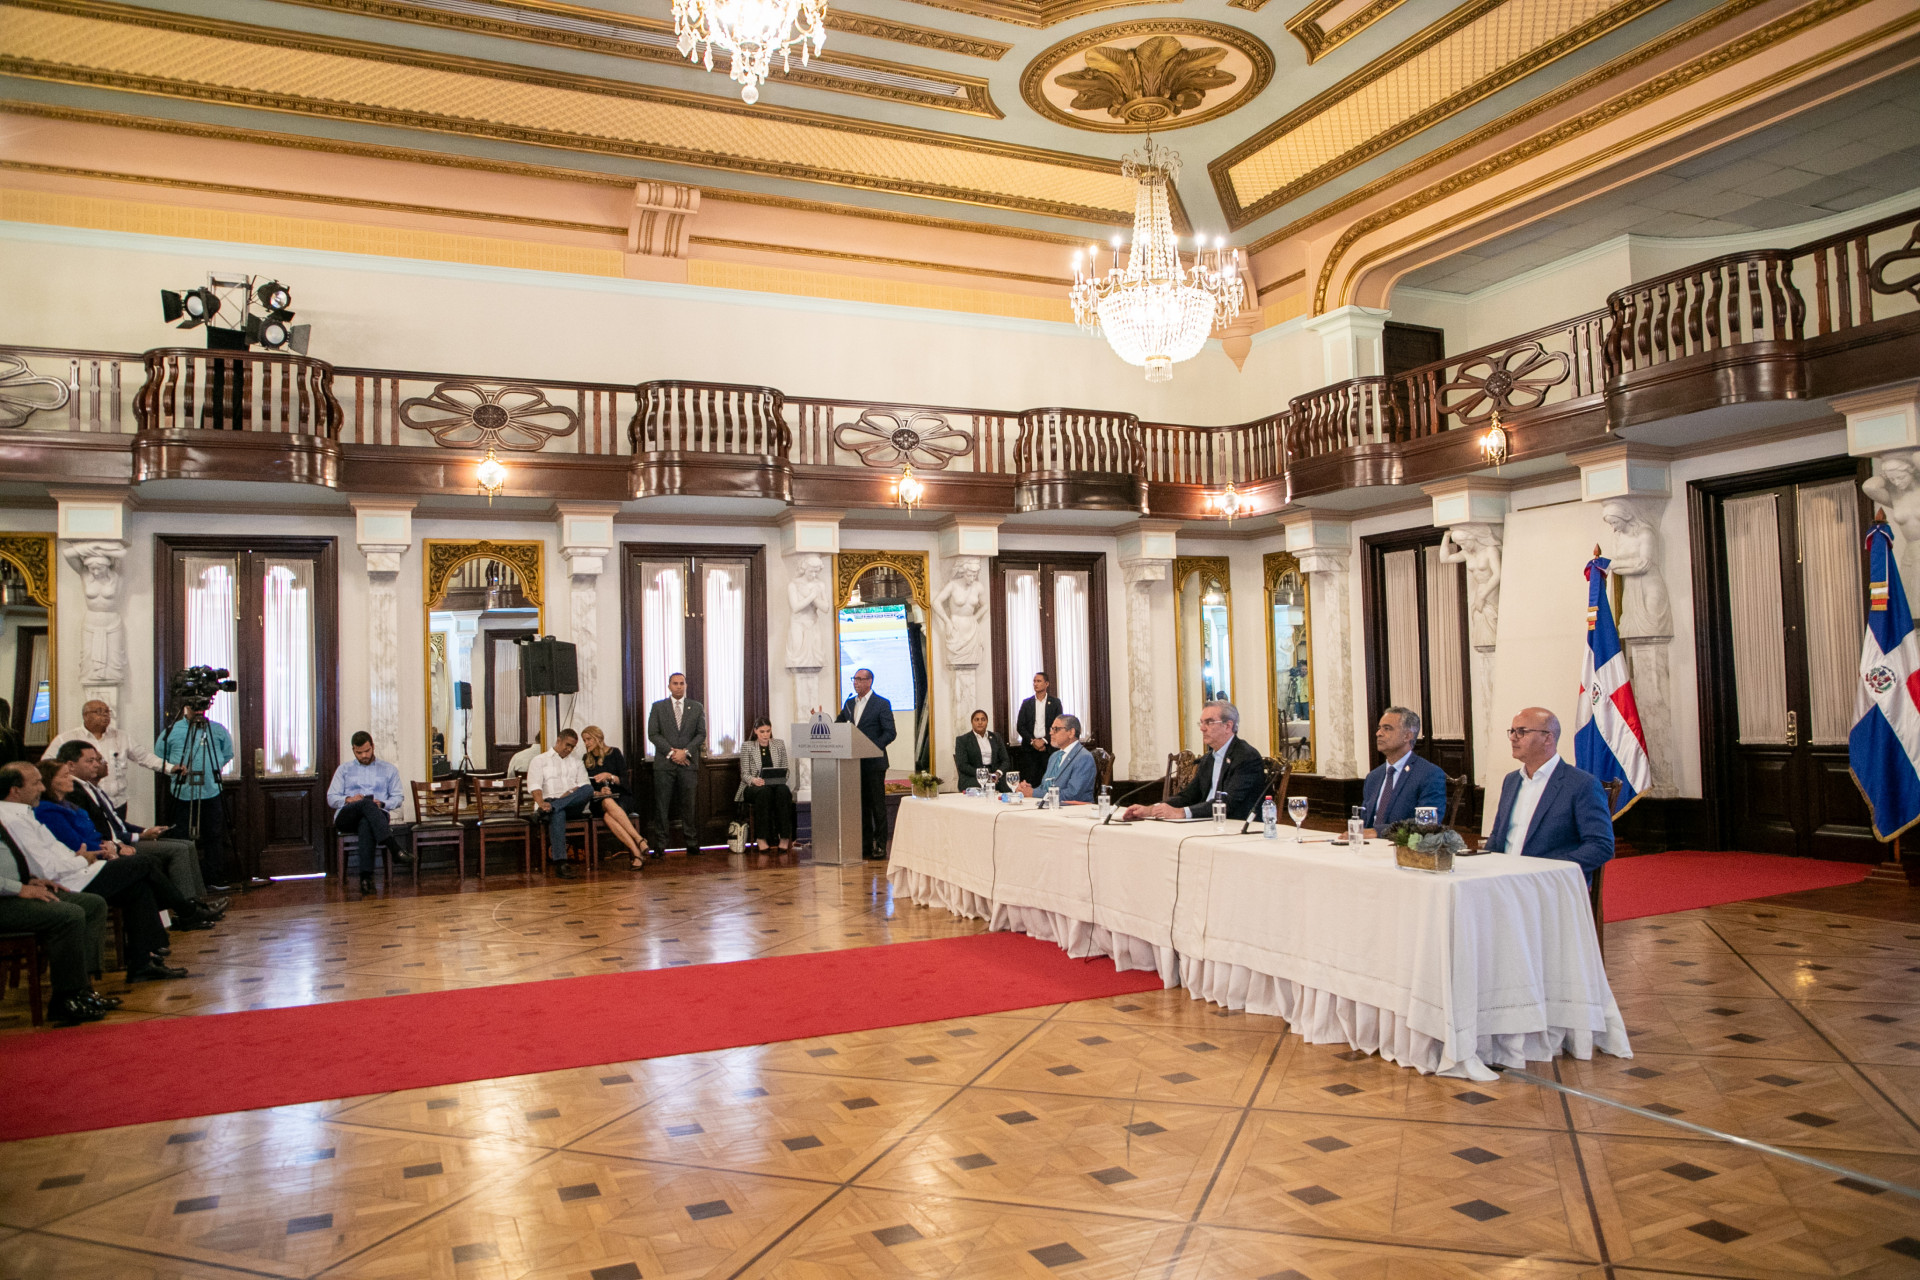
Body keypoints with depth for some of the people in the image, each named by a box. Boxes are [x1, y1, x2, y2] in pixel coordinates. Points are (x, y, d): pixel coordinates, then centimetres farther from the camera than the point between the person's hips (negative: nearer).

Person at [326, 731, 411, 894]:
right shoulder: (344, 769, 24)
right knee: (366, 803, -37)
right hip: (346, 817, 0)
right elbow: (331, 798, 15)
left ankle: (366, 876, -52)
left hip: (377, 815, 0)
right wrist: (348, 799, -8)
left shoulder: (389, 770, 22)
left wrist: (382, 803, -7)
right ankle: (394, 849, -53)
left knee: (366, 823, -41)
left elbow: (399, 798, 14)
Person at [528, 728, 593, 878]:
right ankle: (560, 863, -51)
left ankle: (552, 808, -42)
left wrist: (569, 795, -11)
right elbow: (534, 786, 0)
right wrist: (541, 802, -22)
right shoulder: (540, 760, 17)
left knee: (588, 789, -31)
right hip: (550, 801, -3)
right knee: (557, 814, -41)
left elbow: (584, 785, 12)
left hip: (574, 806, 3)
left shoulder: (576, 761, 28)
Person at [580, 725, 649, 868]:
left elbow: (624, 781, -2)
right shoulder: (586, 759, 14)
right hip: (599, 802, 2)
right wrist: (599, 792, -9)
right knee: (608, 803, -38)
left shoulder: (614, 753, 4)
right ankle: (639, 845, -49)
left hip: (621, 797, -2)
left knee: (608, 815, -39)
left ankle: (636, 854, -44)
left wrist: (609, 776, -20)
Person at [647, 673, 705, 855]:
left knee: (689, 804, 1)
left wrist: (685, 751, -9)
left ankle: (691, 843, 6)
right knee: (662, 805, -2)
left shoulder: (697, 708, 11)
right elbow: (653, 734, 1)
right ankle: (661, 843, 2)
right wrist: (671, 751, -9)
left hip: (689, 763, 1)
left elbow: (701, 734, 5)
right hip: (664, 763, -1)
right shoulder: (658, 707, 8)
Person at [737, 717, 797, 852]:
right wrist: (754, 780, -22)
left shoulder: (779, 745, 15)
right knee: (764, 792, -39)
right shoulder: (748, 747, 7)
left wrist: (781, 778, -12)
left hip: (776, 784, 2)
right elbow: (744, 774, 1)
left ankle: (784, 837, -35)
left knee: (783, 791, -35)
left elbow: (786, 769, 12)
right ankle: (761, 838, -36)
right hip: (754, 787, -2)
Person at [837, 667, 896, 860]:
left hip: (873, 762, -6)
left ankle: (880, 845, 4)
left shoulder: (881, 704, -5)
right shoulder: (849, 703, 14)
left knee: (877, 804, -1)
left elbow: (890, 733, -9)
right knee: (861, 804, 9)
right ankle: (865, 844, 15)